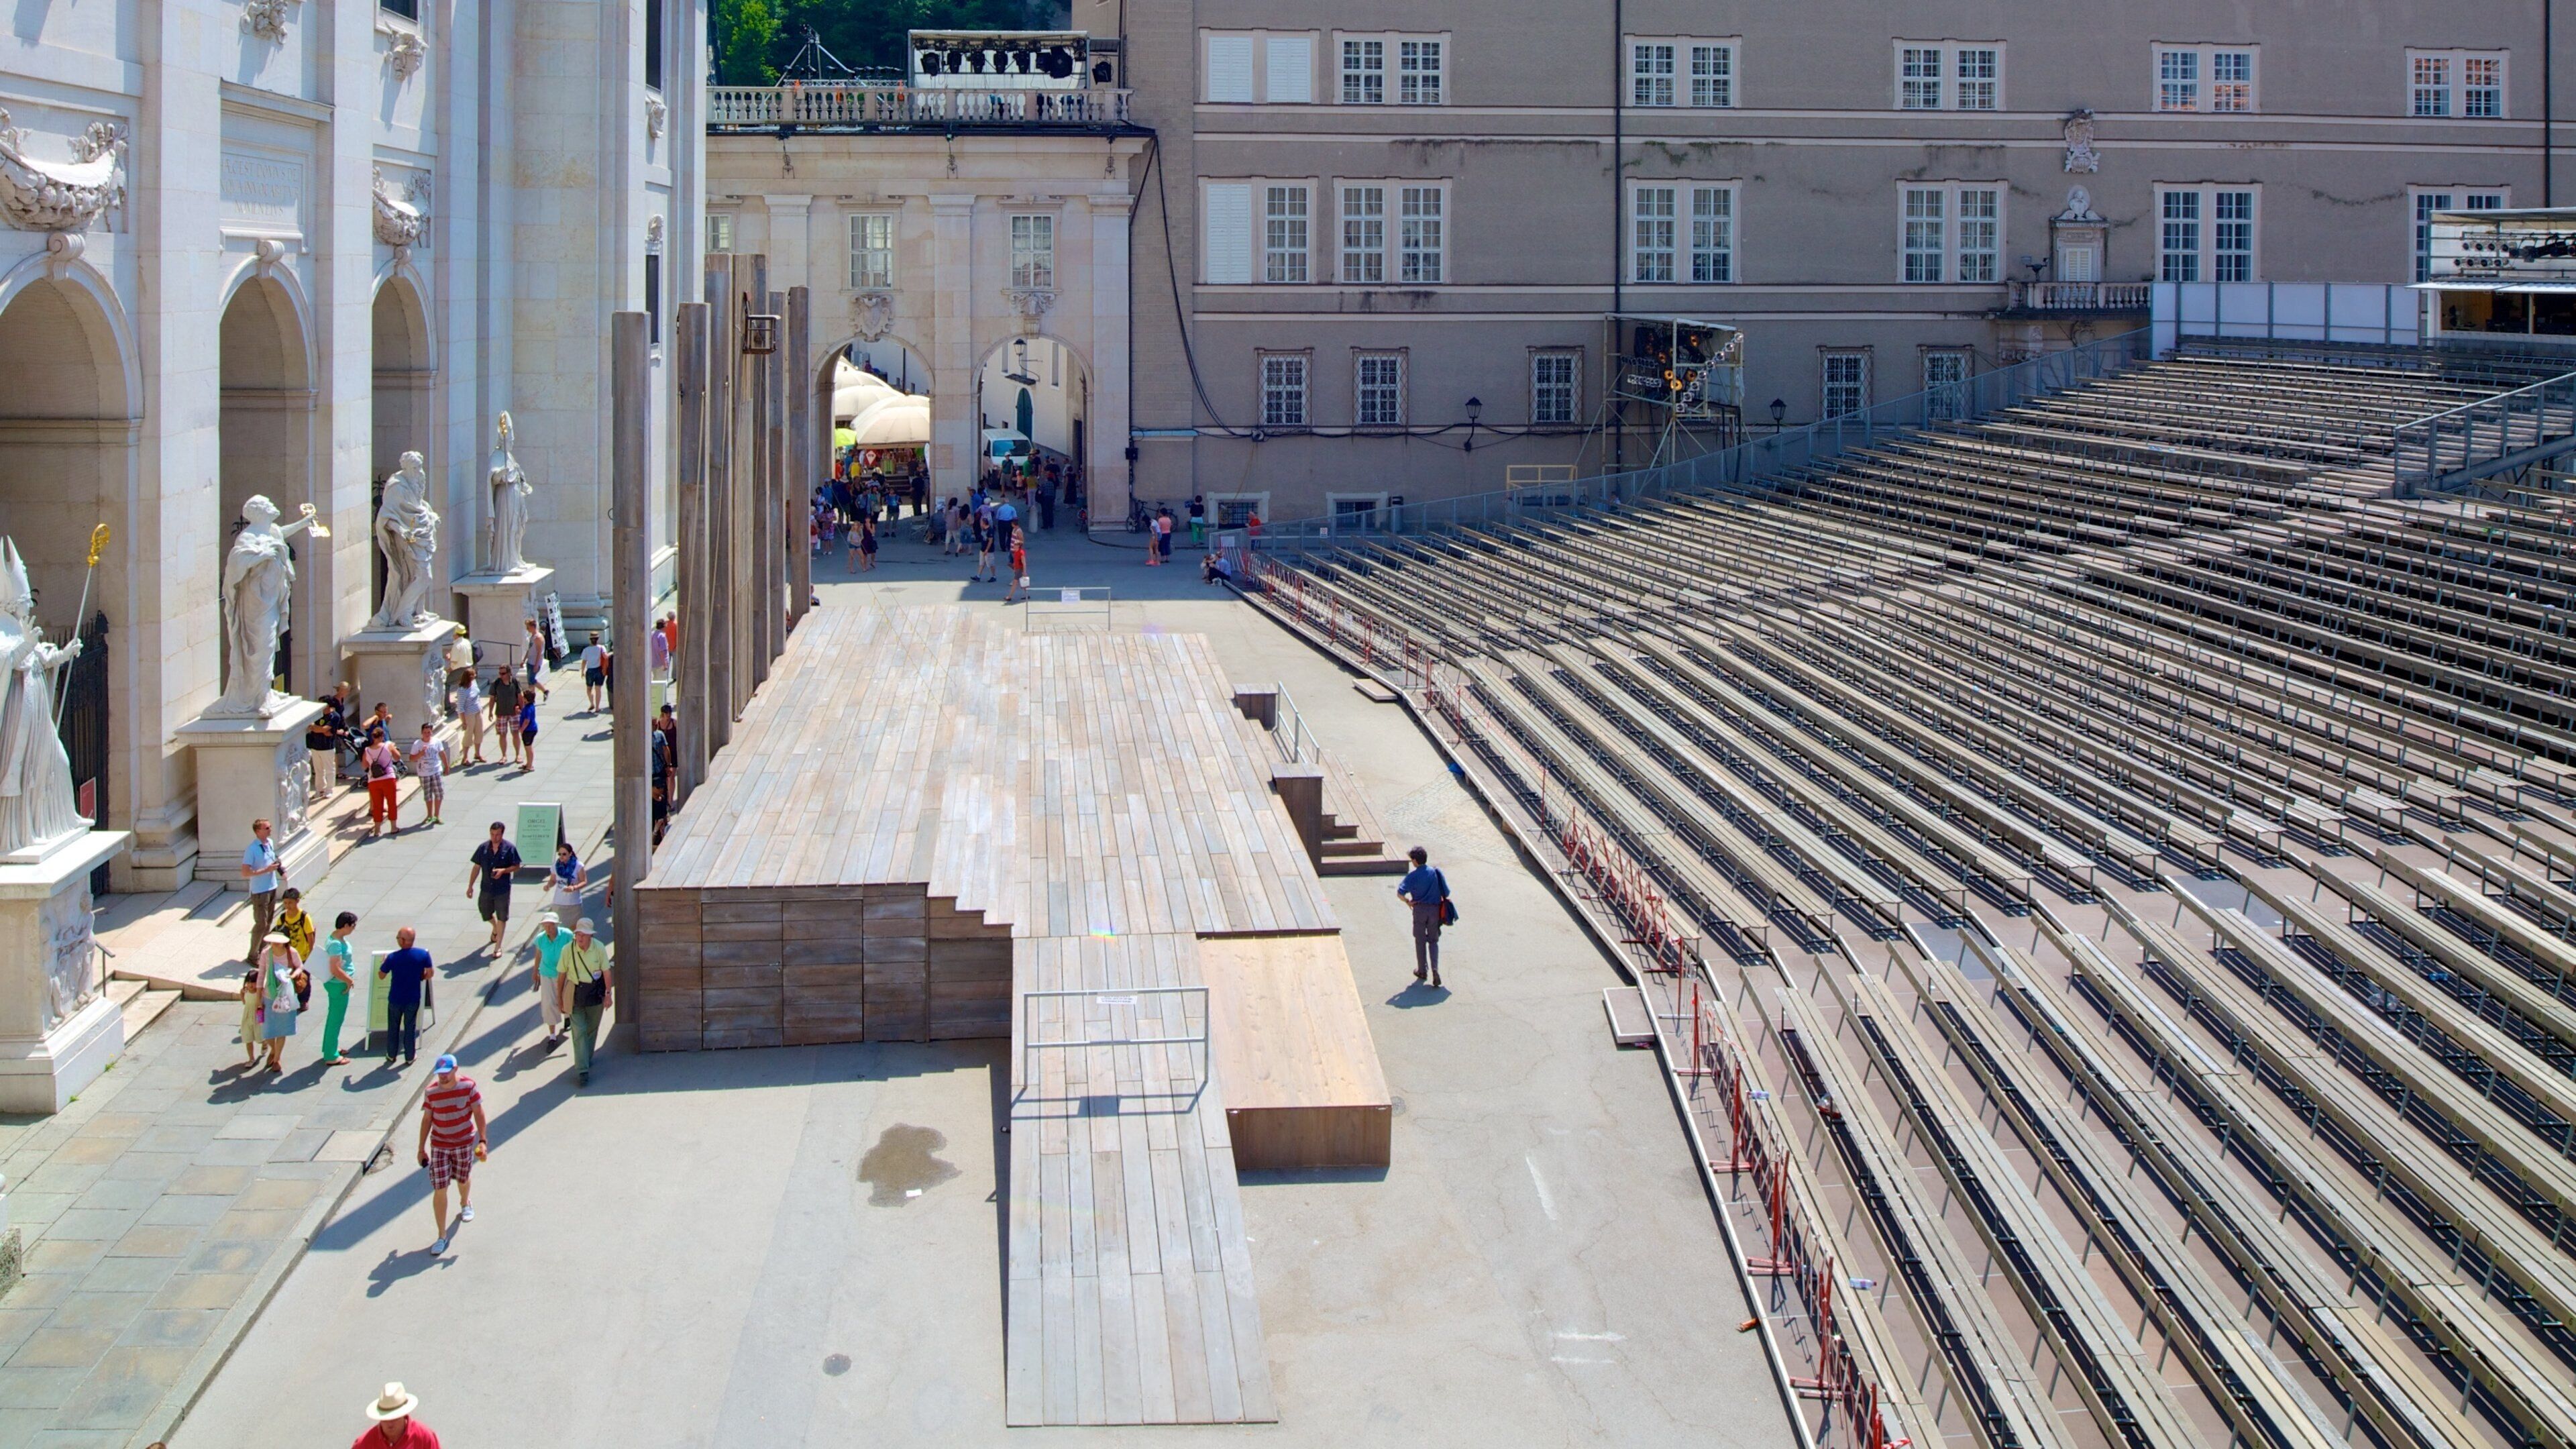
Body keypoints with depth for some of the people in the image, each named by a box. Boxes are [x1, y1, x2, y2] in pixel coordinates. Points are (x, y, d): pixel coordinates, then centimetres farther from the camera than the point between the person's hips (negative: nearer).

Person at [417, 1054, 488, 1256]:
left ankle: (465, 1203, 57)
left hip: (464, 1143, 0)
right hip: (439, 1145, 0)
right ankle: (442, 1237, 4)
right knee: (439, 1190, -3)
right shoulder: (431, 1091, -10)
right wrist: (422, 1148, 5)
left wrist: (483, 1141, -12)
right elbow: (427, 1119, 1)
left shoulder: (468, 1086, -13)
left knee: (463, 1179, 20)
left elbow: (478, 1113, -7)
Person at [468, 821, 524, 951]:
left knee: (502, 918, 2)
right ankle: (495, 928, 49)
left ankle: (498, 946, 11)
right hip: (486, 888, 3)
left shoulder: (510, 848, -9)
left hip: (503, 889, -3)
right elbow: (477, 868, 5)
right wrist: (470, 886, 4)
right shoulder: (483, 848, -1)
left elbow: (516, 867, -5)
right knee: (485, 911, 16)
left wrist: (503, 870, -23)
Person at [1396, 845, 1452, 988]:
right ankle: (1435, 968, -8)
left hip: (1420, 909, -3)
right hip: (1435, 909, 3)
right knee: (1433, 940, 12)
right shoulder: (1436, 873, -1)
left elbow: (1400, 893, -20)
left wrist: (1408, 901, -2)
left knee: (1420, 940, 14)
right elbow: (1446, 893, 0)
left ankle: (1422, 970, 21)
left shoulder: (1413, 876, -11)